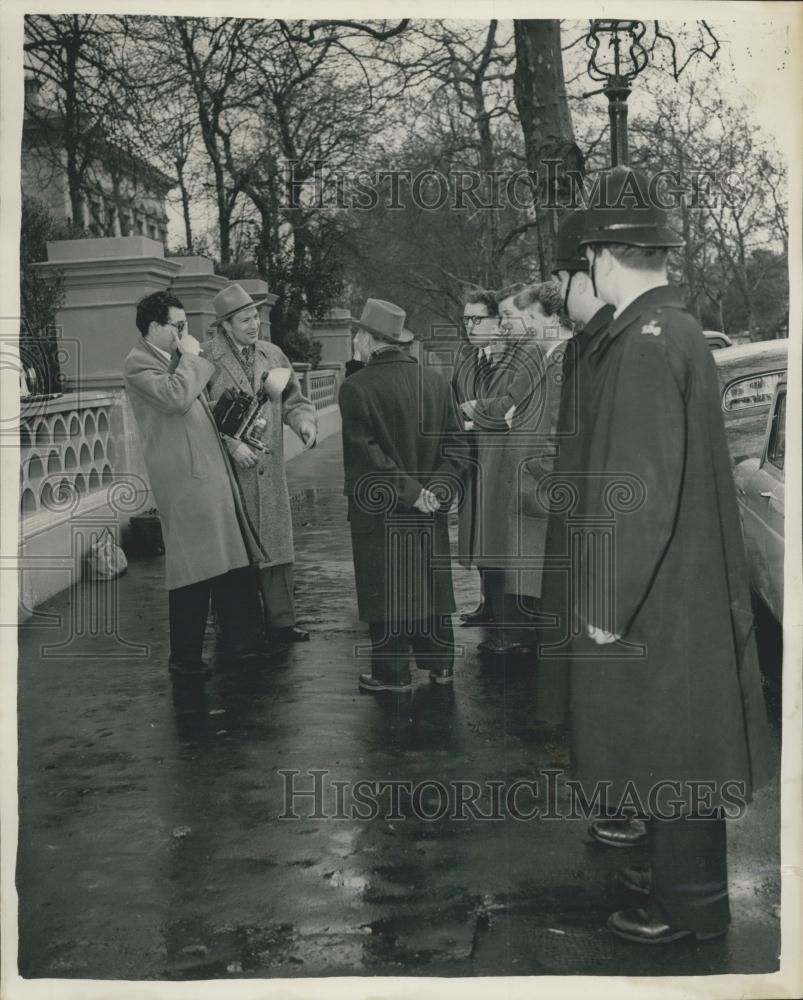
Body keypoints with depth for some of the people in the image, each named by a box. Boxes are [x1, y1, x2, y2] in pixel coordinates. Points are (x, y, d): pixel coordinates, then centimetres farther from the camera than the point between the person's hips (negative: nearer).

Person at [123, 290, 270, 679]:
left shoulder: (177, 360, 19)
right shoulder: (139, 363, -9)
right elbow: (176, 398, -25)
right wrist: (190, 357, -11)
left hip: (212, 471, 9)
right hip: (184, 478, -9)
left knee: (233, 562, 11)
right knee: (192, 571, -2)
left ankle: (241, 643, 21)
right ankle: (185, 658, 10)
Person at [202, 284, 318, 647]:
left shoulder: (272, 354, 10)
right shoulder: (206, 359, -6)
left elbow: (292, 399, 15)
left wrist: (304, 421, -5)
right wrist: (231, 443, -16)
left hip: (270, 467, 5)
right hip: (228, 469, -5)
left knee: (276, 545, 9)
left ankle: (281, 621, 19)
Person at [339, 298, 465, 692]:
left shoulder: (356, 387, -14)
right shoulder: (435, 382, 3)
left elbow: (367, 453, -18)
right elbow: (453, 446, 1)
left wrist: (411, 492, -14)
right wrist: (436, 489, -5)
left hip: (378, 509, -5)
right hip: (429, 511, 5)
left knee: (386, 587, 5)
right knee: (430, 581, 15)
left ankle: (393, 673, 12)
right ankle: (440, 664, 24)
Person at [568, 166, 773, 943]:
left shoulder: (646, 341, -20)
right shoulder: (673, 330, 9)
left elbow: (640, 488, -24)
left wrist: (607, 602, -18)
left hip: (659, 595, -9)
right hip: (684, 587, 9)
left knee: (670, 742, 5)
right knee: (672, 738, 20)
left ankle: (691, 903, 21)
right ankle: (681, 870, 36)